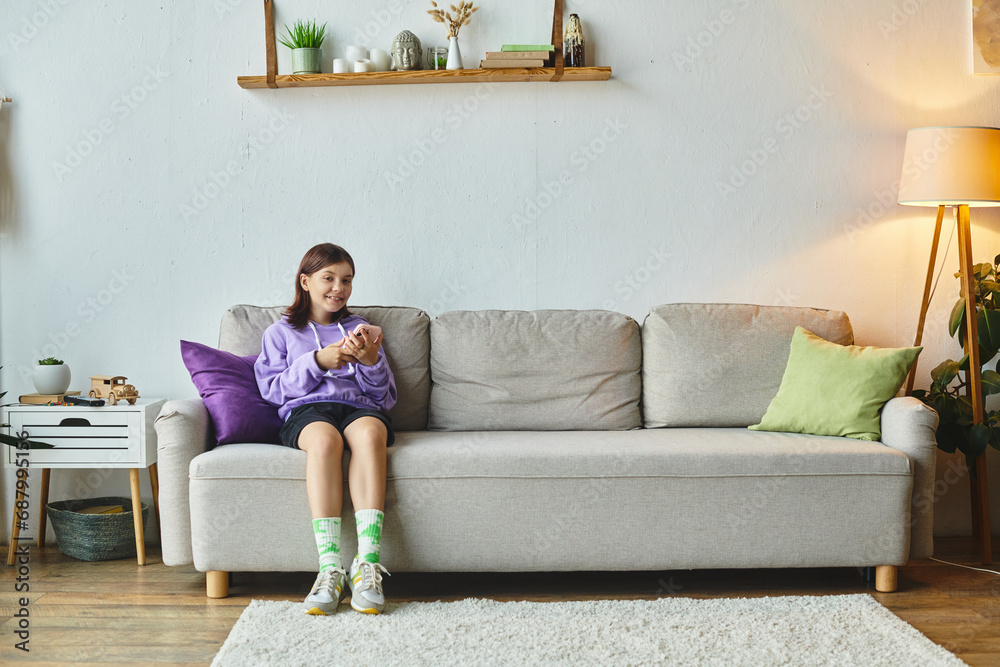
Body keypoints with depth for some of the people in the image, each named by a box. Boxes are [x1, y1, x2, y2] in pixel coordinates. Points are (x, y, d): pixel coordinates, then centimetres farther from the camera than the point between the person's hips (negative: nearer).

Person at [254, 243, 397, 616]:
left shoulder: (359, 329, 28)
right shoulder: (281, 332, 24)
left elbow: (385, 398, 21)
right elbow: (272, 389, 9)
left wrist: (372, 362, 0)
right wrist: (317, 362, -3)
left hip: (360, 407, 1)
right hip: (306, 411, -1)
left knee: (369, 432, -37)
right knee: (324, 438, -39)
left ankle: (367, 564, -47)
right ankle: (330, 568, -45)